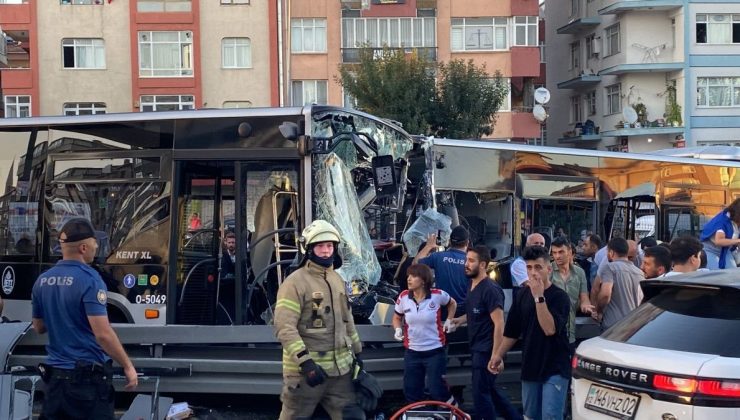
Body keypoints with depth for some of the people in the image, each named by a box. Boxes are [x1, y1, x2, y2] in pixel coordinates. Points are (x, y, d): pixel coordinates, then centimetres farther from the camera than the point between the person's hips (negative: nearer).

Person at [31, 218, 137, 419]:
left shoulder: (42, 281, 4)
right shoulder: (89, 280, -16)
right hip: (88, 375, -6)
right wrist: (128, 366, -12)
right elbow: (103, 334, -21)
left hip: (55, 375, 7)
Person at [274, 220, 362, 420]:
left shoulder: (337, 279, 12)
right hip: (306, 368, -7)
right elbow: (284, 327, -21)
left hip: (340, 367, 7)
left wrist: (357, 351, 22)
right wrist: (305, 361, -27)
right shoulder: (295, 282, -13)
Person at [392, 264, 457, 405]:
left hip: (435, 351, -3)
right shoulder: (403, 297, -5)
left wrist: (449, 321, 3)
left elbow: (452, 304, 11)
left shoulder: (438, 295, -12)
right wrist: (398, 329, -8)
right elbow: (397, 318, 11)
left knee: (437, 390, 0)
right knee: (411, 392, 9)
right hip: (412, 352, 3)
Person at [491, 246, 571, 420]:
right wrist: (499, 355, 14)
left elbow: (550, 329, -24)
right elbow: (513, 330, 14)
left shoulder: (560, 296, -11)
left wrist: (539, 297, -25)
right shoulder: (523, 294, 5)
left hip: (555, 369, -6)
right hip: (530, 367, 6)